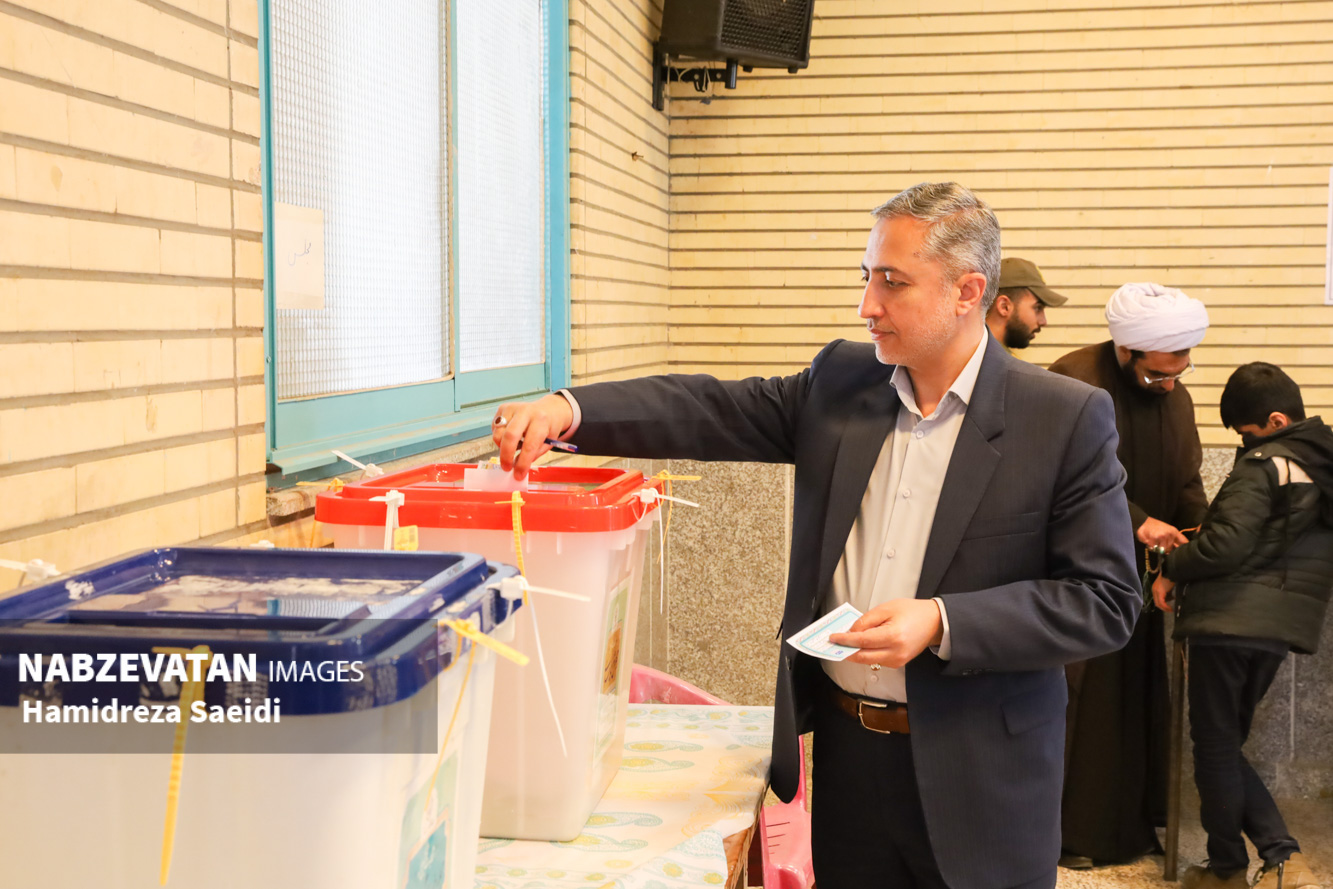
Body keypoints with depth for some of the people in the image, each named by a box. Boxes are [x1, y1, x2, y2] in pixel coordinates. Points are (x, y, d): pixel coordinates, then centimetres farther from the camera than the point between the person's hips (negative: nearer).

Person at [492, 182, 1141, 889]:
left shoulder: (1068, 420, -10)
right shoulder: (840, 383, 3)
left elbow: (1105, 600, -11)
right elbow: (717, 412, -1)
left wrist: (941, 622, -22)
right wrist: (570, 410, -17)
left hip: (976, 777, -3)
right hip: (845, 749, 4)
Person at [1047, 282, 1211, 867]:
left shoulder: (1175, 397, 8)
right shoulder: (1073, 382, -15)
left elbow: (1186, 480, 11)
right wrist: (1136, 522, -25)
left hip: (1135, 574, 7)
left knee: (1136, 696, 11)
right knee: (1077, 698, -2)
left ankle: (1130, 826, 22)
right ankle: (1069, 830, 10)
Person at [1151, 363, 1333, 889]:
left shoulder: (1264, 465, -12)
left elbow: (1227, 541, -21)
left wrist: (1173, 570, -5)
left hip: (1230, 619, -8)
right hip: (1287, 623, 8)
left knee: (1215, 743, 5)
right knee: (1227, 742, 17)